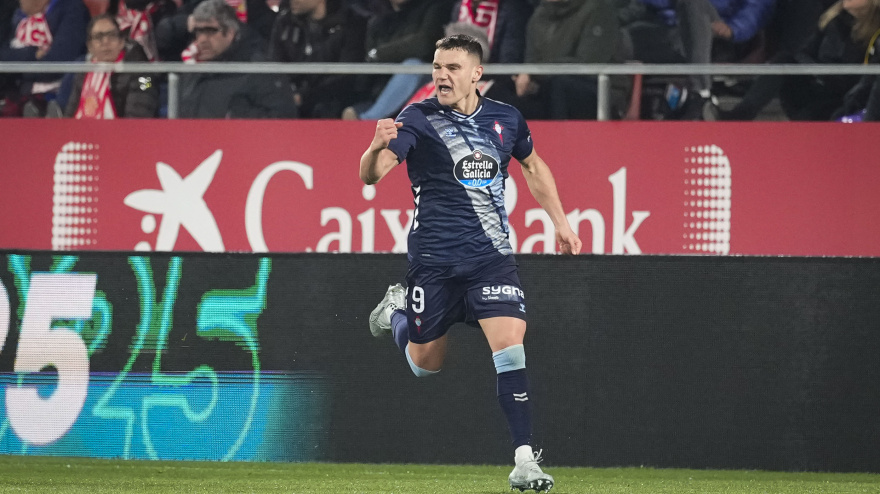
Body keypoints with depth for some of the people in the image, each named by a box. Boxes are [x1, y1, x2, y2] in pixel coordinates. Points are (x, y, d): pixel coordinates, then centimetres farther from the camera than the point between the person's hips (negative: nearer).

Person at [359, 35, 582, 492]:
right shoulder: (417, 119, -10)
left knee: (510, 348, -15)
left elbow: (533, 166, 23)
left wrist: (559, 221, 20)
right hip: (434, 260, -2)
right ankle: (396, 312, 44)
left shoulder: (505, 118, 3)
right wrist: (377, 148, -44)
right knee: (425, 364, 10)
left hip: (491, 256, 2)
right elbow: (371, 174, -22)